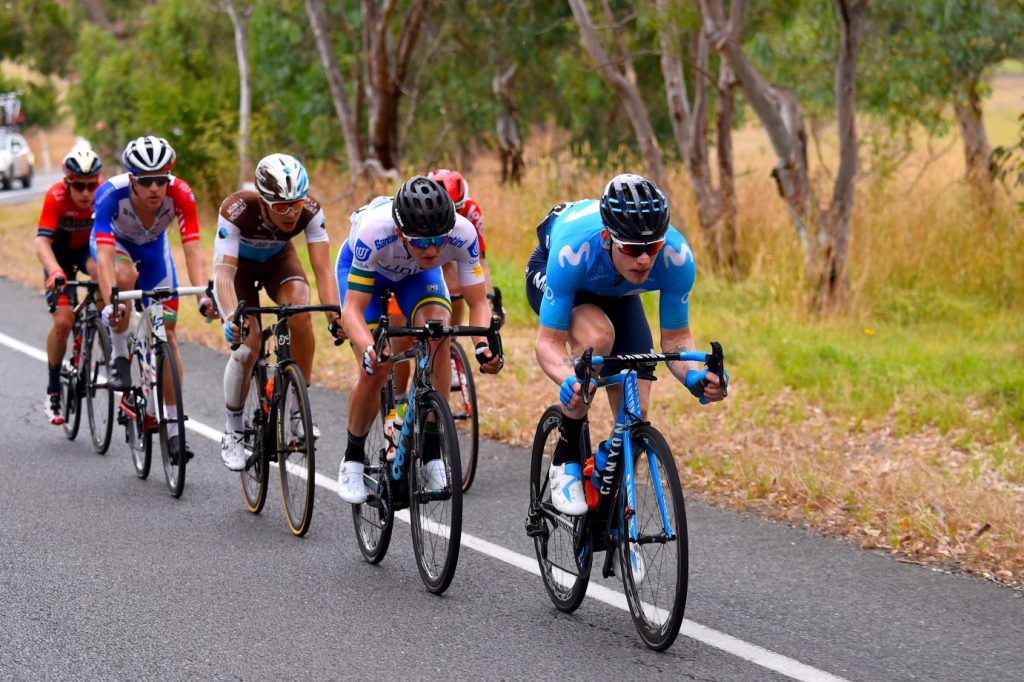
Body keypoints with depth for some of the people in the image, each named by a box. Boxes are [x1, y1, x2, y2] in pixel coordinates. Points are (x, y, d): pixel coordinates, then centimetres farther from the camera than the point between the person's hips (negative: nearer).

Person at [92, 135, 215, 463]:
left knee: (167, 335, -3)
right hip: (115, 242, -2)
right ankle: (119, 358, -15)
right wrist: (109, 302, -60)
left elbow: (193, 249, -40)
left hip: (153, 246, 2)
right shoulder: (111, 194, -39)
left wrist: (203, 295, -55)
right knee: (125, 277, -38)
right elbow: (104, 255, -46)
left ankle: (173, 428, 4)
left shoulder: (180, 194, -35)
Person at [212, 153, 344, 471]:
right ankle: (232, 434, 1)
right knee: (247, 344, -19)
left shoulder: (311, 211, -32)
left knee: (301, 313, -29)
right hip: (239, 264, -2)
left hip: (278, 260, 2)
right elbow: (224, 273, -44)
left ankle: (300, 409, -13)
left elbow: (323, 269, -35)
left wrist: (334, 314, -52)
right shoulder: (236, 210, -39)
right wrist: (231, 318, -62)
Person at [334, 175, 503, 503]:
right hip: (363, 265, -2)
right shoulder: (374, 233, -43)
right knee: (375, 370, -16)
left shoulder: (463, 234, -36)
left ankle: (431, 452, -17)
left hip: (417, 273, 2)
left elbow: (478, 303, -29)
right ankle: (353, 458, 10)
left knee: (438, 335, -27)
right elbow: (353, 308, -39)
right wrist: (368, 348, -59)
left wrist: (483, 343, -49)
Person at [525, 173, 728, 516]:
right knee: (597, 336, -36)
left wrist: (694, 376, -43)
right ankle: (566, 460, -18)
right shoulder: (573, 250, -44)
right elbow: (548, 341, -38)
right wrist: (568, 381, -59)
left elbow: (676, 337, -23)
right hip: (548, 273, -3)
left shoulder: (677, 256, -36)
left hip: (617, 293, 3)